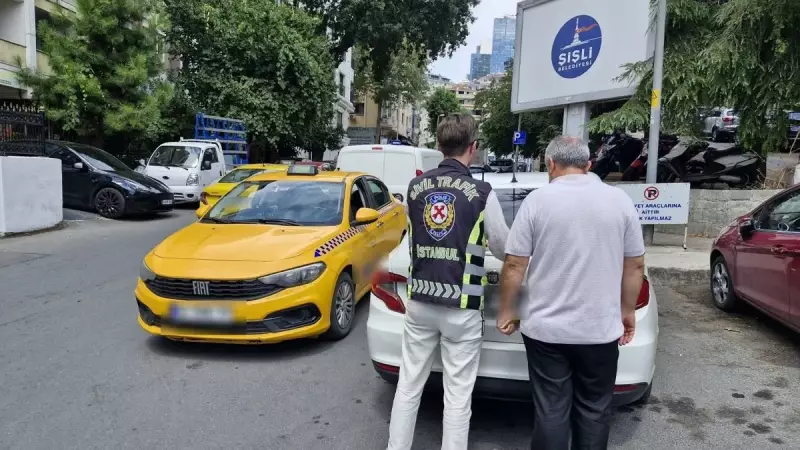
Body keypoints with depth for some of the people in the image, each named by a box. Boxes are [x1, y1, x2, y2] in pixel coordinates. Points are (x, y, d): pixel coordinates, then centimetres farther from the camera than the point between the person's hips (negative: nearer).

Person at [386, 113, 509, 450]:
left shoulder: (415, 187, 1)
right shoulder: (481, 193, -12)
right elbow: (503, 250, 0)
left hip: (420, 301, 4)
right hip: (461, 307, -4)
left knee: (408, 386, 16)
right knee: (457, 396, 8)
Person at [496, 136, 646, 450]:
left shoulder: (537, 200, -7)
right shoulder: (619, 200, 0)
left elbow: (514, 265, -7)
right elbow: (635, 266, 5)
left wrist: (506, 311, 5)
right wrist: (628, 311, 17)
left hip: (546, 328, -1)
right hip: (600, 328, 2)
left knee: (550, 411, 8)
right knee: (594, 411, 16)